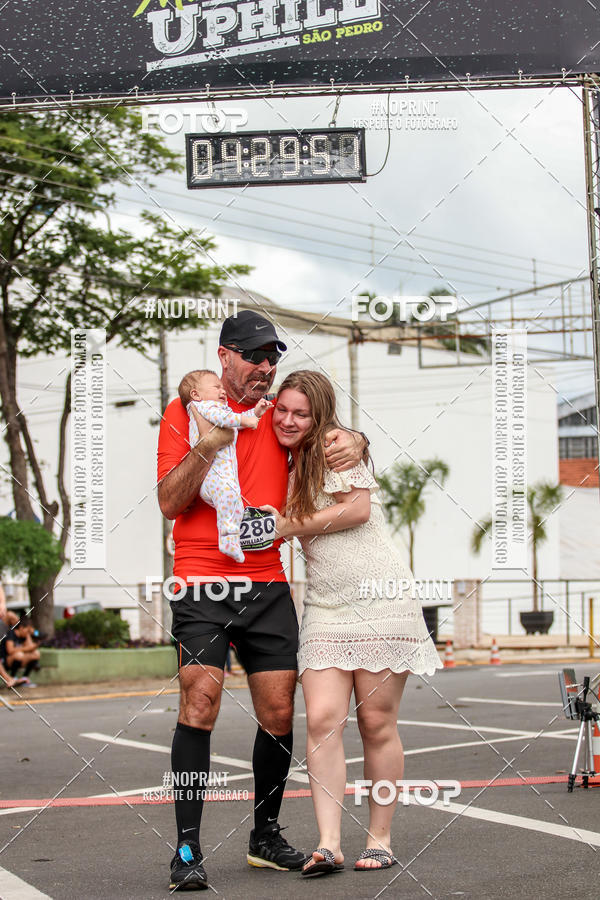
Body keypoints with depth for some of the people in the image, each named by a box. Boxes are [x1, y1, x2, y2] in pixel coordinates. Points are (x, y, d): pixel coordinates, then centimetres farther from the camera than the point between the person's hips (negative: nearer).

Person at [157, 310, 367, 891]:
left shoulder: (281, 417, 13)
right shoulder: (185, 412, 3)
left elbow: (337, 437, 21)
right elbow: (169, 503, -3)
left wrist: (353, 442, -4)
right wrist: (209, 443, -18)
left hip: (268, 584, 4)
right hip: (201, 583, -4)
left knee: (279, 713, 3)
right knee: (199, 702, -17)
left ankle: (265, 837, 20)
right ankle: (187, 849, -11)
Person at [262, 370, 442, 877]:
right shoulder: (289, 466, 17)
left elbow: (357, 508, -12)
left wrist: (290, 526, -6)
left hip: (380, 601, -5)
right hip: (325, 608, 5)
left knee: (377, 724, -1)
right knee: (322, 720, -10)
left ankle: (380, 839, 10)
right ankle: (329, 844, -13)